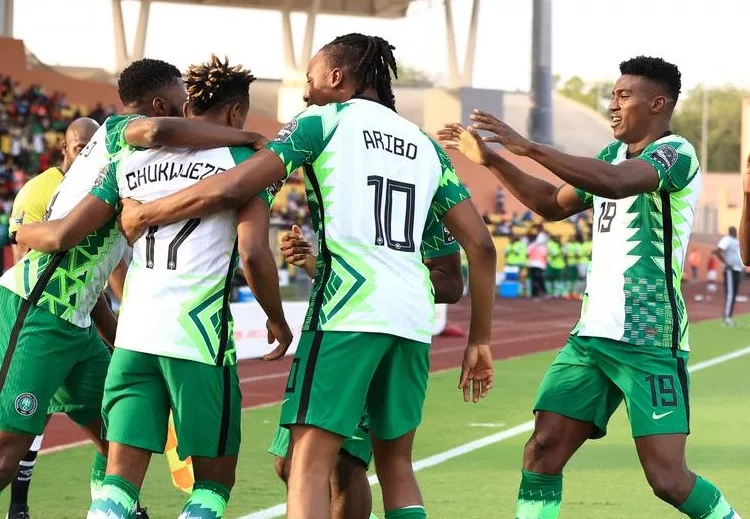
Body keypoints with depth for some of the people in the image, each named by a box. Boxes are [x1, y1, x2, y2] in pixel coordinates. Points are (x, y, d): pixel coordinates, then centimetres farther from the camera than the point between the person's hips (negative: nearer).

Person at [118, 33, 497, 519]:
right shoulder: (425, 146, 22)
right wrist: (480, 341, 21)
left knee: (310, 464, -6)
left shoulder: (324, 122, 7)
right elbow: (481, 245, 16)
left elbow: (229, 191, -2)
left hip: (349, 305, -6)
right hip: (414, 314, 6)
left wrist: (143, 214, 12)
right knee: (396, 464, 16)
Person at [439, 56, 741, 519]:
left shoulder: (676, 153, -11)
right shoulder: (613, 154, 16)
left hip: (649, 340, -8)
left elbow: (614, 183, -31)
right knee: (543, 450, 0)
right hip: (593, 332, 8)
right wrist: (492, 160, 19)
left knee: (668, 478, -11)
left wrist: (528, 147, -30)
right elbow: (555, 204, 29)